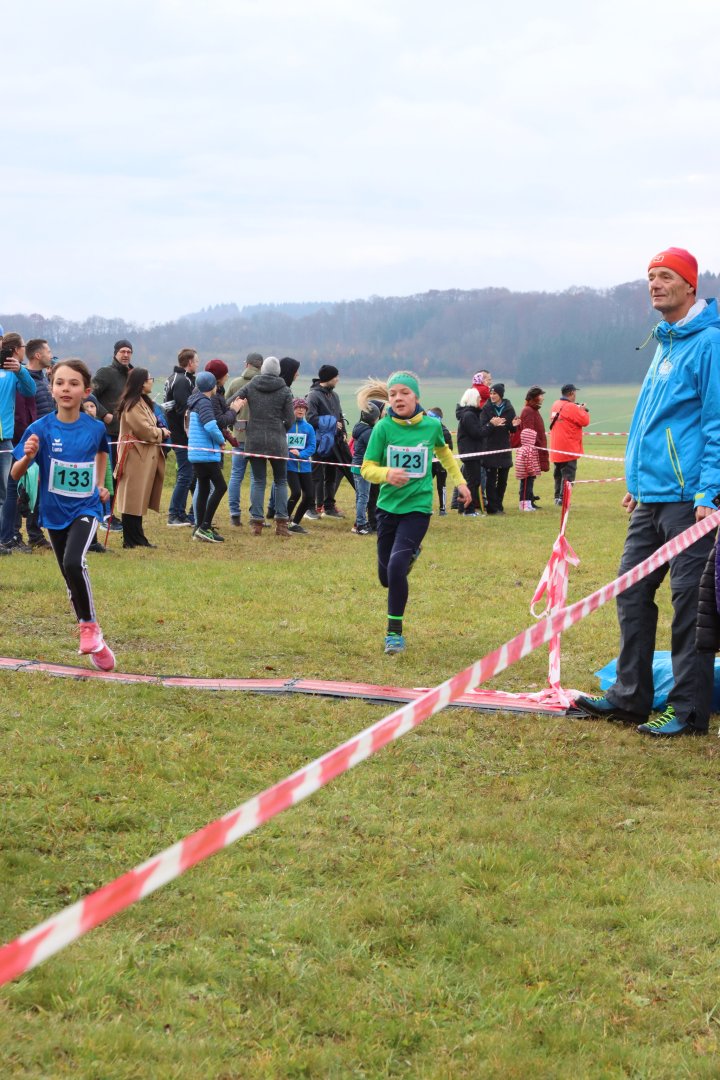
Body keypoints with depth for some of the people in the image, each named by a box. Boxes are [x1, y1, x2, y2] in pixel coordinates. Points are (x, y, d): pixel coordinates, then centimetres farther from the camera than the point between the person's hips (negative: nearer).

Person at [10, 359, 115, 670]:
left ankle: (89, 627, -8)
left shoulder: (95, 428, -9)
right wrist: (28, 456, -33)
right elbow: (15, 475, -14)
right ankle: (93, 642, 25)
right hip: (54, 512, 2)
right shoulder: (41, 429, -13)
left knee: (73, 563, -27)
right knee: (71, 579, 10)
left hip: (85, 508, -2)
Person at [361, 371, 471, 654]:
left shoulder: (432, 425, -4)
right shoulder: (383, 428, -8)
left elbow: (443, 451, 19)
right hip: (388, 506, 2)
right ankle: (410, 553, 49)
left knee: (396, 566, -21)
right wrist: (387, 474, -26)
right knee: (386, 576, 12)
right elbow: (367, 468, -5)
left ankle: (395, 631, -6)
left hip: (418, 506, -2)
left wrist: (459, 481, 24)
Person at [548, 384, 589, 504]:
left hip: (555, 449, 8)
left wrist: (579, 409, 11)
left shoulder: (555, 405, 10)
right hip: (569, 449, -8)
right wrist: (584, 410, 4)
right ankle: (563, 499, -9)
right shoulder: (571, 407, -15)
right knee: (568, 475, -5)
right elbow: (585, 421, -14)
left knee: (558, 474, 16)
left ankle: (557, 497, 18)